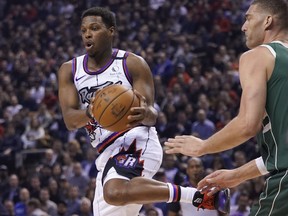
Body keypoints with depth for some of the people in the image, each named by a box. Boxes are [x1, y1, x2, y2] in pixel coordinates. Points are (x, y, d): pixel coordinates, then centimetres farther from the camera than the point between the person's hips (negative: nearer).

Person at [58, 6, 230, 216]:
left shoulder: (133, 64, -3)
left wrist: (145, 114, -34)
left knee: (116, 192, -37)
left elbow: (152, 116, -8)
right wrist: (89, 114, -29)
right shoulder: (69, 70, 8)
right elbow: (69, 119, -5)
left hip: (137, 144, -7)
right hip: (108, 156, 7)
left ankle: (200, 195, -30)